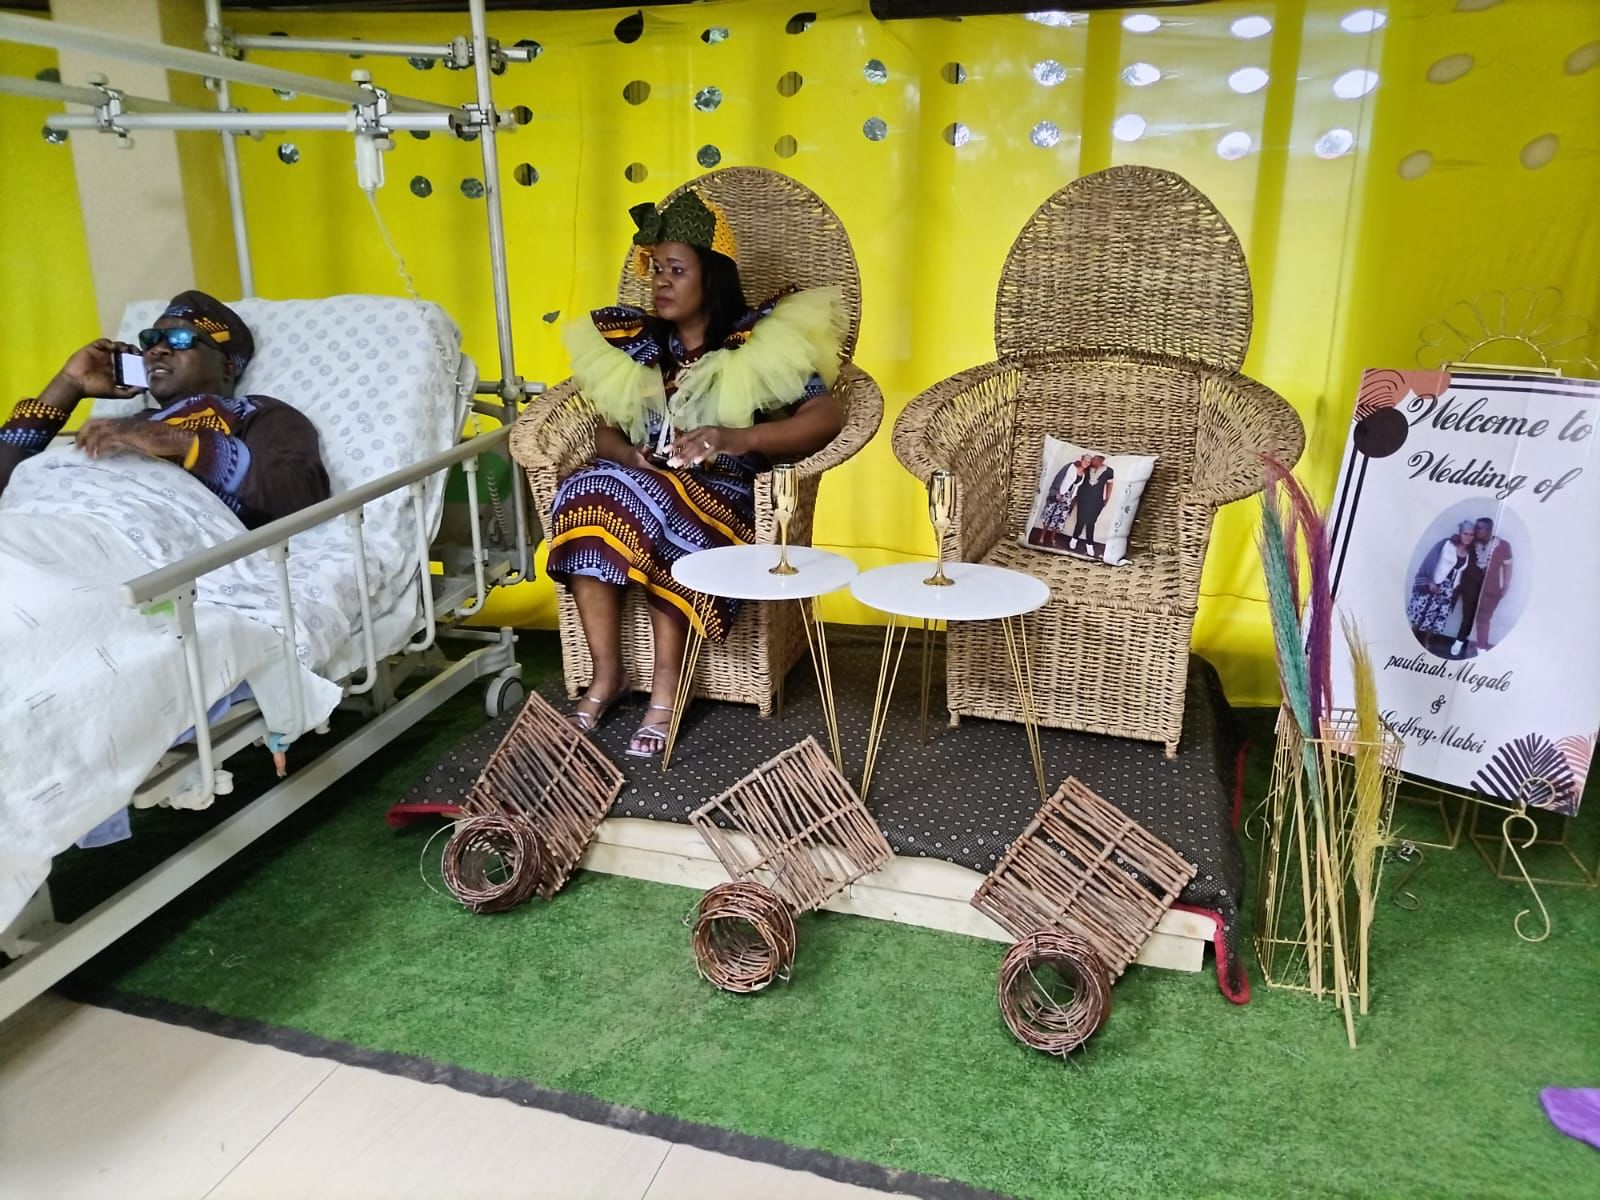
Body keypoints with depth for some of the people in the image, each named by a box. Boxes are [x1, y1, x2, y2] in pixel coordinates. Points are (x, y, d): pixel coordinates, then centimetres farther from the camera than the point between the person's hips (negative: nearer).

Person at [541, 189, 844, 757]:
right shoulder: (636, 342, 11)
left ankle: (665, 687, -24)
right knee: (585, 493, -27)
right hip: (642, 483, 4)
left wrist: (735, 438, -27)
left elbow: (825, 417, -14)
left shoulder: (760, 341, -4)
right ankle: (606, 674, -19)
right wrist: (627, 456, -14)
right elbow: (607, 430, 11)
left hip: (723, 493, -4)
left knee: (659, 510, -36)